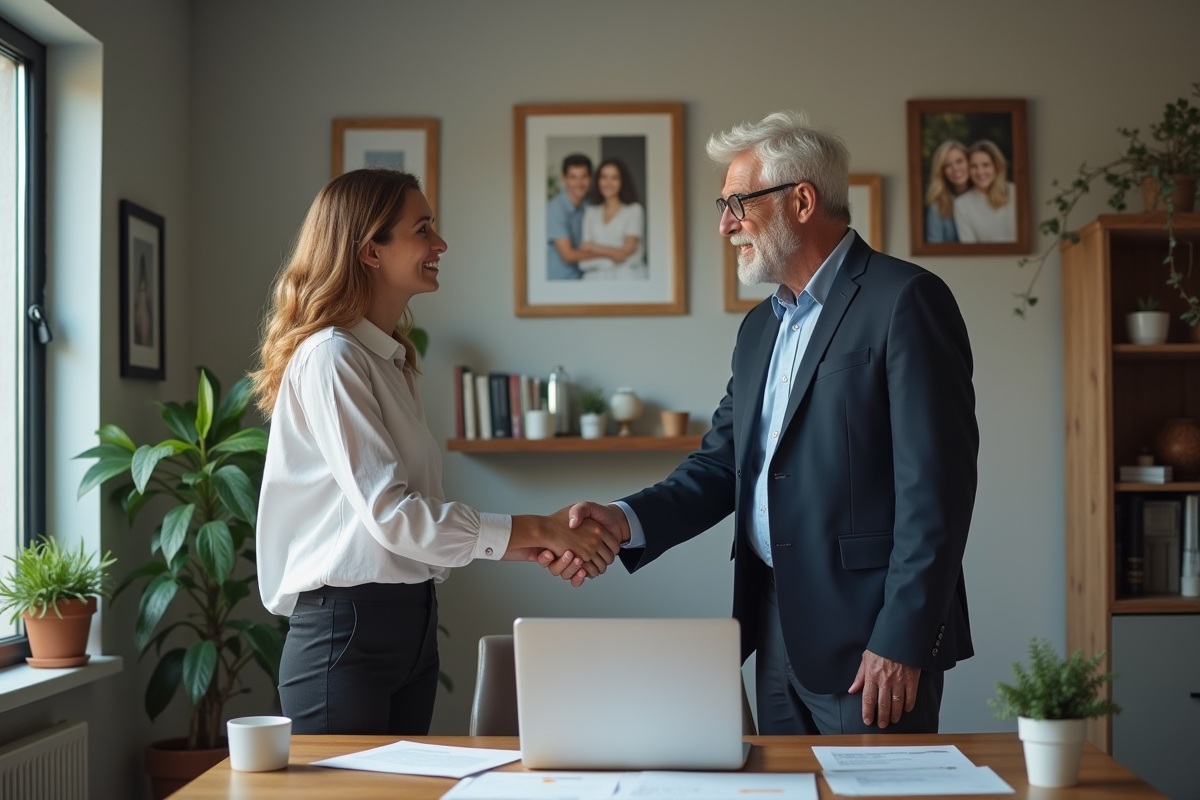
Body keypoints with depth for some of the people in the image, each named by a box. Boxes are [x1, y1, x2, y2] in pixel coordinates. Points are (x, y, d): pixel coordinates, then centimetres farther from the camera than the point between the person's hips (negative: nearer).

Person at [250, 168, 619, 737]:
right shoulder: (329, 358, -13)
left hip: (411, 623, 9)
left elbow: (418, 513, 12)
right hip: (347, 627, -9)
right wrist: (533, 531, -16)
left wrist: (533, 547, 0)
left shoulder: (391, 360, 16)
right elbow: (388, 513, -20)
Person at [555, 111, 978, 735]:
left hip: (871, 640, -7)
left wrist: (901, 641, -18)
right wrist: (627, 521, -5)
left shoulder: (905, 300, -10)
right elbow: (721, 464, 13)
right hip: (777, 635, 8)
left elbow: (935, 484, -15)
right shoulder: (761, 327, 17)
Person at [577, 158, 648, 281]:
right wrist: (612, 254, -7)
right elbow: (583, 256, 9)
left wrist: (593, 247, 6)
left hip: (625, 276, -2)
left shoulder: (634, 210, 6)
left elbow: (627, 251, 0)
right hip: (596, 277, 3)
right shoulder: (591, 212, 17)